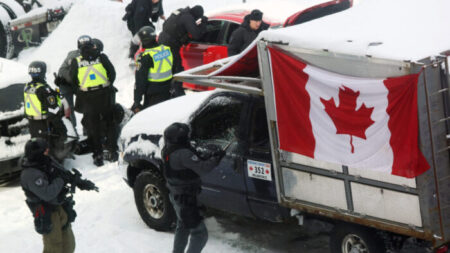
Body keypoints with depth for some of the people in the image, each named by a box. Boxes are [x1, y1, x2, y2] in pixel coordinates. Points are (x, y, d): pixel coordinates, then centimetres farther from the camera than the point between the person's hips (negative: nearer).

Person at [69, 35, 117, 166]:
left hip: (87, 99, 0)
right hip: (105, 95, 1)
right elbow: (112, 73, 1)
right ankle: (113, 151, 15)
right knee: (109, 123, 15)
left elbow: (73, 81, 4)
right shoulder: (102, 57, -3)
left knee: (92, 127, 9)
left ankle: (98, 155, 10)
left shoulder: (76, 62, -4)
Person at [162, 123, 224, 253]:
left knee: (182, 227, 29)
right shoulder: (183, 153, -28)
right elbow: (202, 169, -29)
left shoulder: (169, 151, 3)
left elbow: (196, 161, 6)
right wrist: (216, 159, -15)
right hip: (186, 199, -10)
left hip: (176, 196, 10)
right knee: (200, 234, -5)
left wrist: (210, 157, -6)